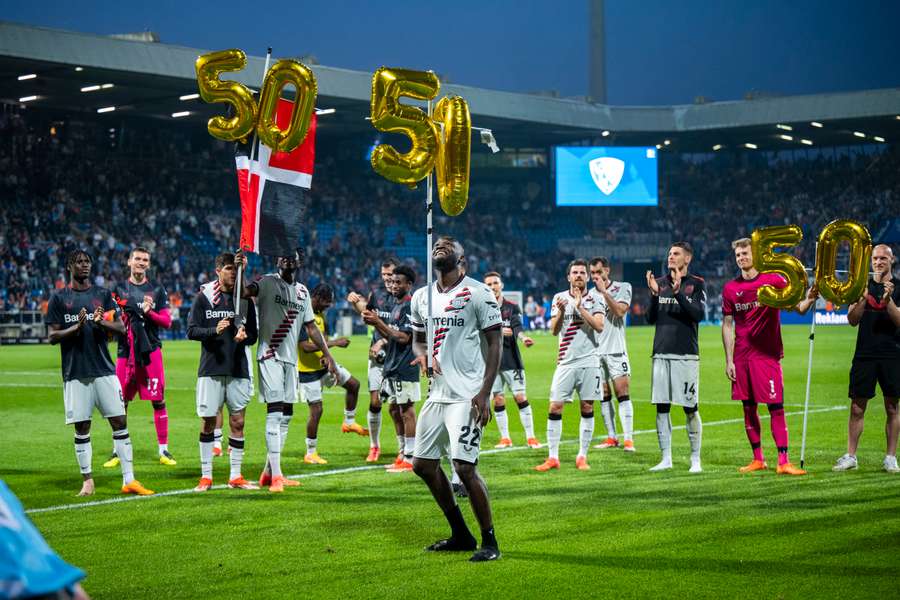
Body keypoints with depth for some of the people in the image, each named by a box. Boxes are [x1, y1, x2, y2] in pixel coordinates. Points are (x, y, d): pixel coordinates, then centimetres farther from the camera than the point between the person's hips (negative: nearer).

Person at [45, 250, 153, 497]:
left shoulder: (103, 294, 9)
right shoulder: (59, 298, 4)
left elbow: (121, 328, 5)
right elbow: (52, 336, 1)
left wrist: (103, 322, -16)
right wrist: (75, 328, -16)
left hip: (104, 370, 2)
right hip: (75, 372, -1)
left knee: (119, 421, -3)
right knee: (81, 428, 3)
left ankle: (129, 480, 0)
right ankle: (87, 481, 11)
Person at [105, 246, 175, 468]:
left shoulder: (157, 289, 7)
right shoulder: (119, 289, 9)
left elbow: (167, 322, 3)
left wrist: (149, 313, -13)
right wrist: (121, 315, -10)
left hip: (150, 351, -1)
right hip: (125, 351, 1)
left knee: (158, 401, -2)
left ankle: (164, 450, 5)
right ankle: (117, 450, 13)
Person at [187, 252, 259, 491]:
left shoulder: (245, 298, 8)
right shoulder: (204, 297, 2)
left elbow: (254, 335, 12)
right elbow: (191, 331, -2)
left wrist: (244, 336, -11)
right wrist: (214, 331, -18)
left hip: (238, 368, 2)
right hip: (211, 368, -2)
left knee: (237, 422, 3)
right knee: (207, 422, 1)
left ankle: (235, 476, 11)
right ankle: (206, 476, 9)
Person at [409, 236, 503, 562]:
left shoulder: (477, 294, -7)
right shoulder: (421, 297, 12)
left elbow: (495, 344, -8)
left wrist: (485, 393, -15)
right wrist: (422, 355, -1)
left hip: (467, 396, -8)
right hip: (437, 393, 8)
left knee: (464, 467, -14)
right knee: (423, 464, 9)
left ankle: (489, 541, 0)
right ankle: (461, 534, 23)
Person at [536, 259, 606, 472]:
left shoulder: (596, 298, 3)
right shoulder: (560, 298, 8)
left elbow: (599, 326, -11)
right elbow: (554, 330, -1)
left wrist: (580, 307, -16)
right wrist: (561, 311, -19)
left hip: (589, 361, -1)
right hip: (566, 362, 1)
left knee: (587, 408, 2)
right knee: (555, 407, -4)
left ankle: (582, 457, 9)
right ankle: (552, 457, 1)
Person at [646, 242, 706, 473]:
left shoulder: (696, 284, 1)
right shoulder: (660, 283, 13)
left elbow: (699, 315, -12)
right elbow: (651, 318, 8)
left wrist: (678, 292, -21)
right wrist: (654, 294, -8)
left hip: (686, 355, -4)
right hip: (661, 354, 4)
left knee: (690, 408, -3)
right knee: (661, 408, 5)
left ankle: (695, 460, 4)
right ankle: (666, 459, 12)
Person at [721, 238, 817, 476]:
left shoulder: (774, 280, -2)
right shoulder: (730, 289, 7)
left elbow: (799, 308, -6)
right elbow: (727, 325, 10)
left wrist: (809, 300, -29)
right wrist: (729, 360, 4)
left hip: (768, 355, -3)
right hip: (741, 357, 4)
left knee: (776, 408, -7)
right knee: (749, 409, 7)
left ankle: (783, 462, -8)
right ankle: (758, 459, 16)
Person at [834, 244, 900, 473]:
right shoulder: (863, 285, 10)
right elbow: (852, 320, 3)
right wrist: (863, 299, -13)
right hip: (864, 355, 2)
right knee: (857, 407, 0)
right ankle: (850, 456, 5)